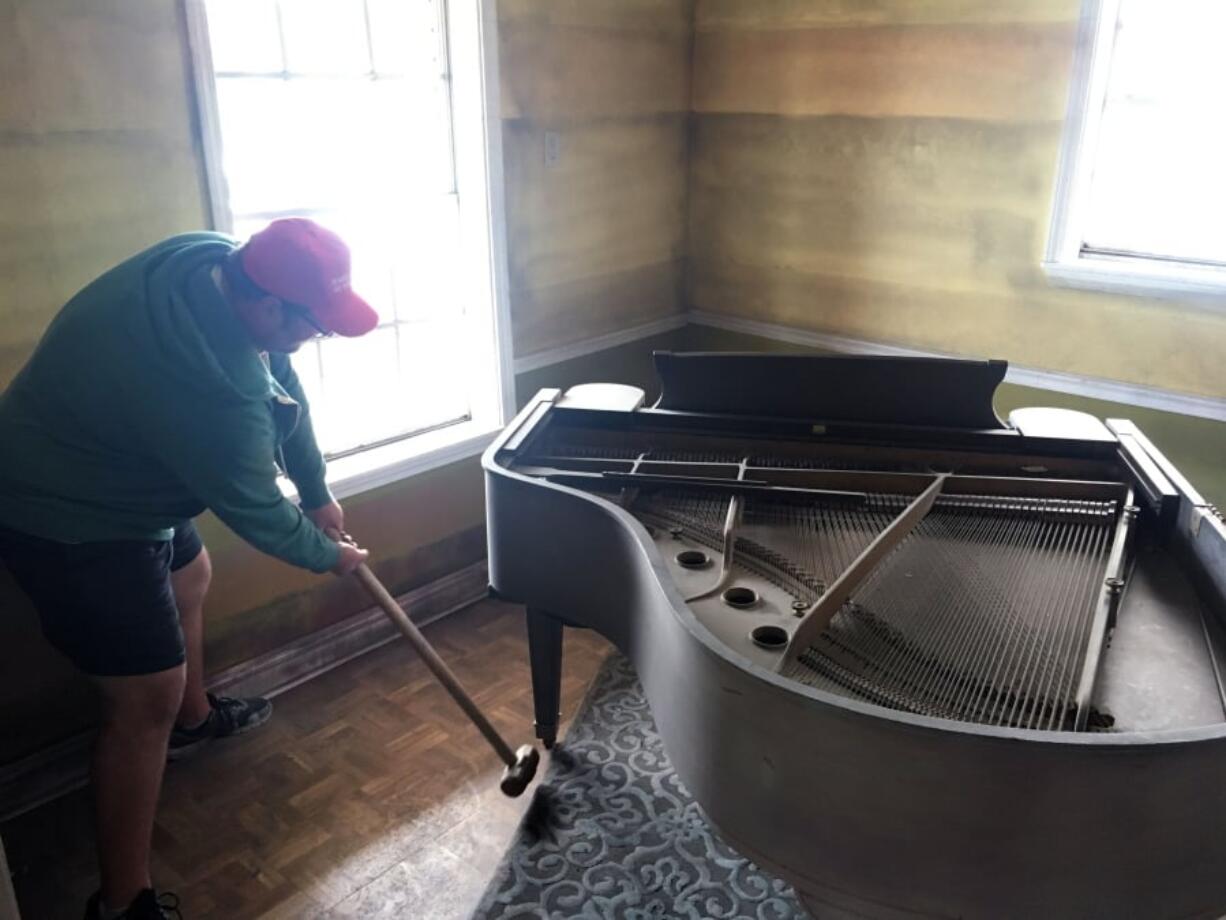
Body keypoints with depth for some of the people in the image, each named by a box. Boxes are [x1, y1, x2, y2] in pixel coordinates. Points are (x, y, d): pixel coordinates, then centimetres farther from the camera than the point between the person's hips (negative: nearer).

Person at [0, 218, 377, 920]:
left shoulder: (213, 260, -12)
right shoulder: (212, 386, -37)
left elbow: (284, 389, 1)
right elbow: (253, 510, -21)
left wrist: (318, 492, 7)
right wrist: (330, 555, -1)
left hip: (109, 473, 10)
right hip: (71, 521, -10)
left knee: (190, 580, 29)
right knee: (148, 697, -5)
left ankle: (195, 718, 55)